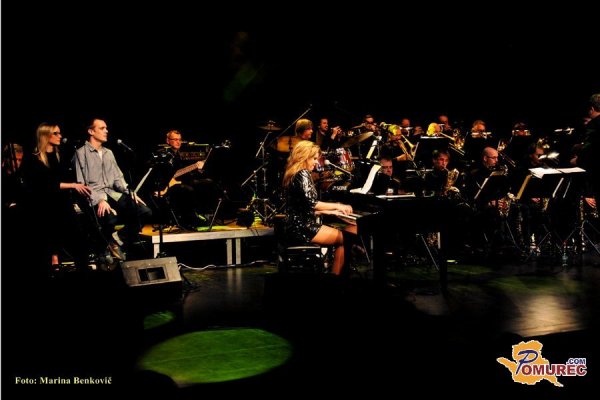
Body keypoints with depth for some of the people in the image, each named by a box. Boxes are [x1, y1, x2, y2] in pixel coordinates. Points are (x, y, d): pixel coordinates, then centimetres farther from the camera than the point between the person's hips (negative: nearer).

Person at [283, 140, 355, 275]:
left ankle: (335, 275, 8)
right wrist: (337, 206, -12)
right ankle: (336, 274, 2)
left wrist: (329, 212, 14)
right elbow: (310, 203, -23)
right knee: (347, 238, -1)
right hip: (303, 228, -10)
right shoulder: (302, 174, -12)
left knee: (343, 235, 14)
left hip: (297, 226, 10)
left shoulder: (293, 175, 17)